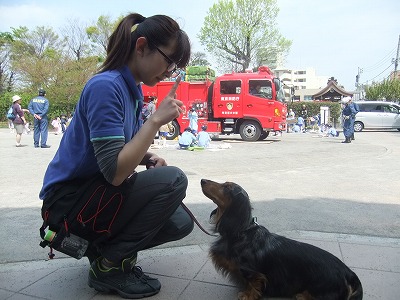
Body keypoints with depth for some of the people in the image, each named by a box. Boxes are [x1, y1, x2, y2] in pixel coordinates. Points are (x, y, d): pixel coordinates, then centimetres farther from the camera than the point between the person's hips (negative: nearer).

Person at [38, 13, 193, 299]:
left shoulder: (132, 88, 5)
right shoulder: (106, 86, -22)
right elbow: (114, 172, -29)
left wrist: (148, 158, -5)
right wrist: (156, 120, -25)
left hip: (97, 191, 8)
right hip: (69, 200, -8)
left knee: (180, 223, 1)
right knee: (172, 180, -23)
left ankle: (101, 245, 14)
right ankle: (109, 266, -7)